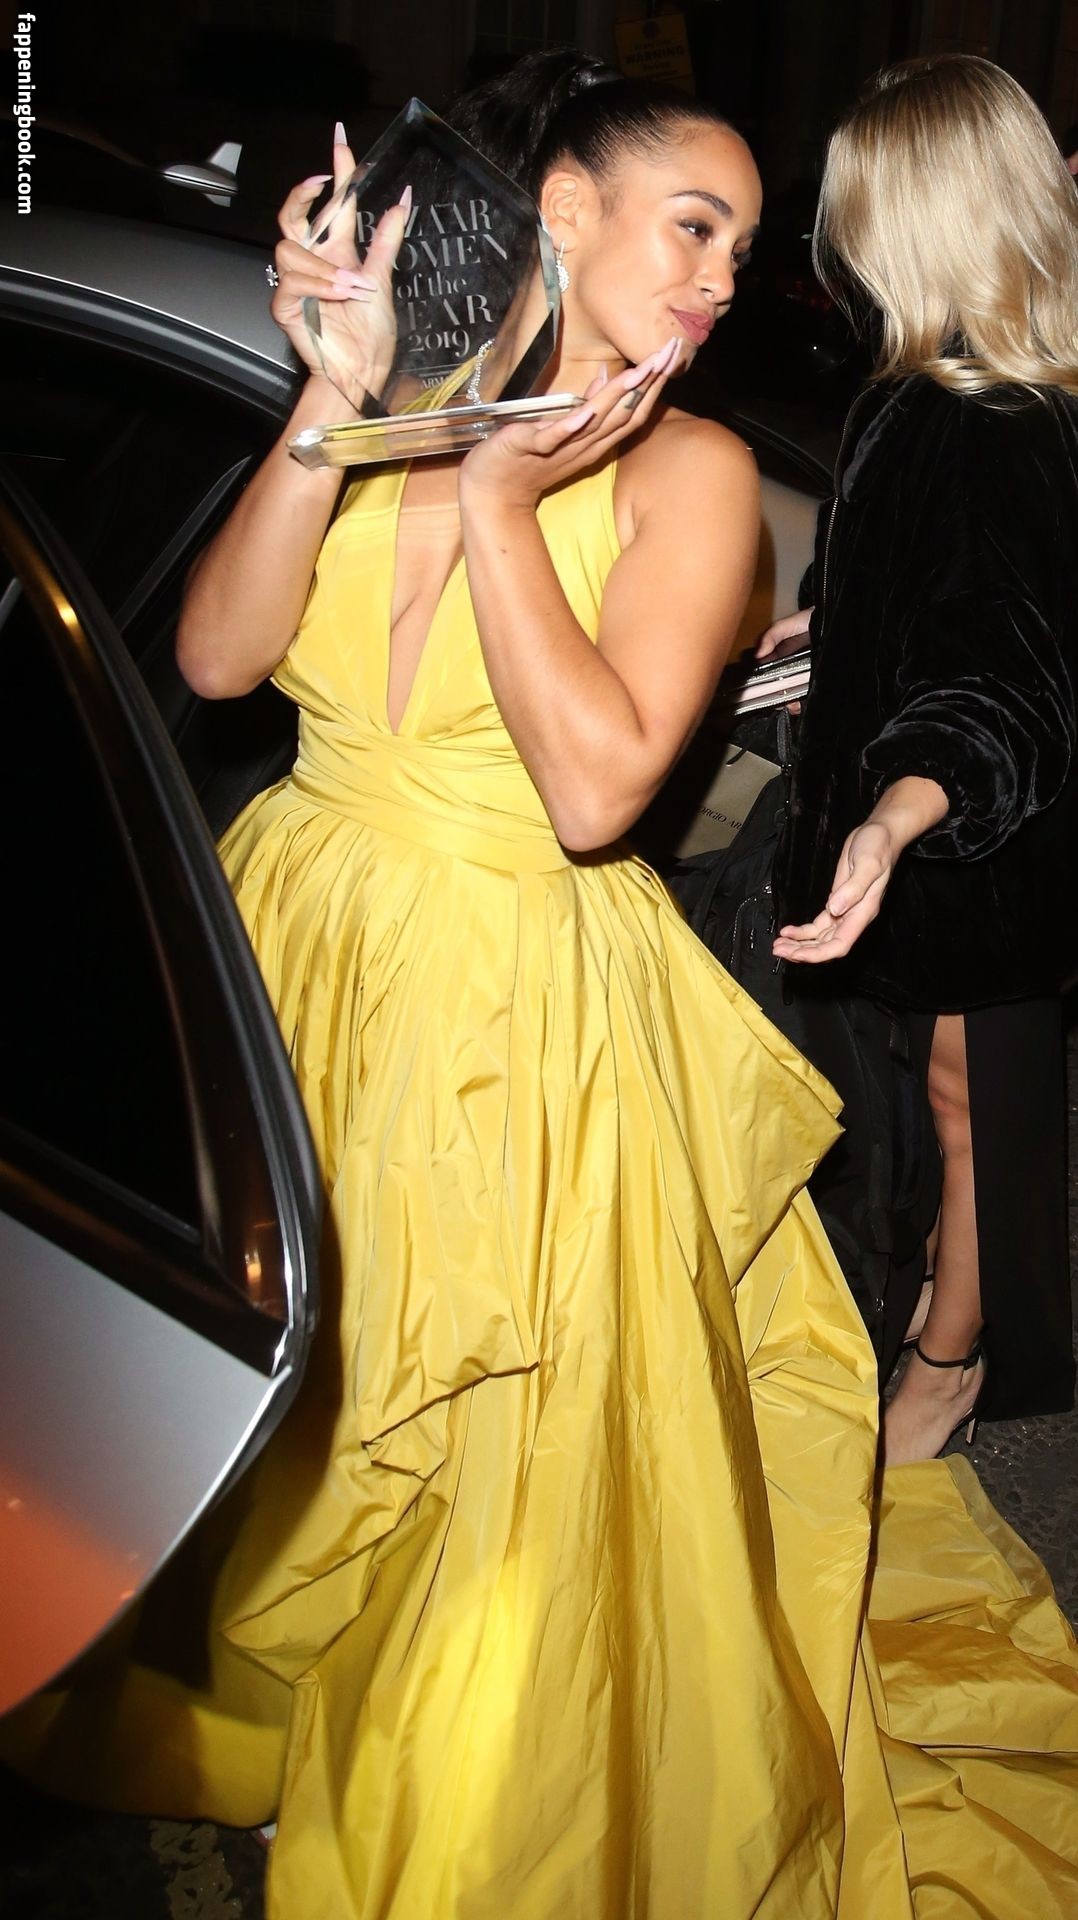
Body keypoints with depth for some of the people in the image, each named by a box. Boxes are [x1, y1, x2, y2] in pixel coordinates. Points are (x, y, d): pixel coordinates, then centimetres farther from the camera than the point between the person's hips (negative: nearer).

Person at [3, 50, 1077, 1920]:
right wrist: (338, 402, -15)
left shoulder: (689, 468, -7)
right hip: (301, 961, 4)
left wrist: (491, 499, -17)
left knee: (515, 1489, 4)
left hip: (525, 1024, -3)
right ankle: (236, 1727, 48)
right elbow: (216, 656, -8)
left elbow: (594, 787, -19)